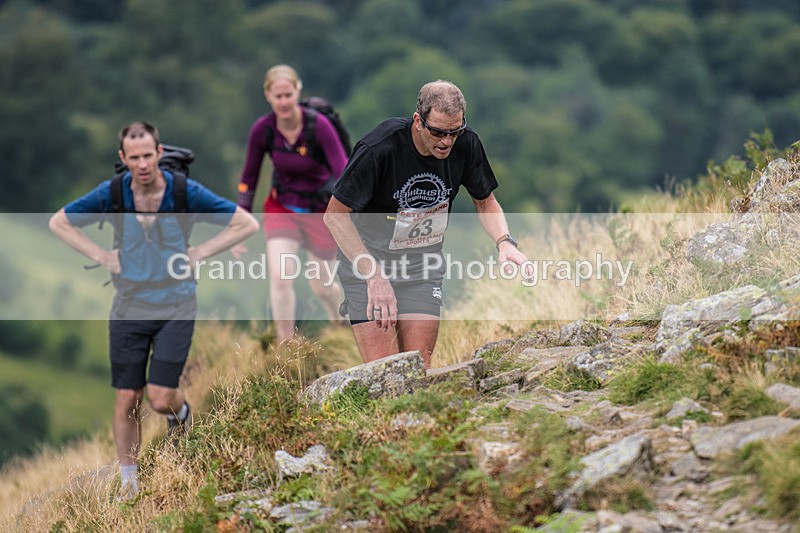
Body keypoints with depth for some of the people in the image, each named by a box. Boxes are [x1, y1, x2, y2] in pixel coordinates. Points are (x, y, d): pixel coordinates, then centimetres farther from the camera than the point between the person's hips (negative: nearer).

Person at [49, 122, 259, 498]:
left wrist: (199, 253, -7)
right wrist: (102, 256, -1)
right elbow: (59, 222, 8)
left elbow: (247, 223, -2)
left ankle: (180, 411, 29)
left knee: (160, 398, -8)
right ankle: (129, 482, 15)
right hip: (128, 308, 2)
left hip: (176, 307, -2)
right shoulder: (111, 195, -7)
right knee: (126, 399, 1)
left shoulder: (186, 193, -10)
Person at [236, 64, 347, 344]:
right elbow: (248, 178, -1)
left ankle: (343, 329, 42)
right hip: (281, 208, 2)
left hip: (322, 212, -2)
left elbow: (343, 171, -24)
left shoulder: (319, 125, -24)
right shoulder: (262, 130, -14)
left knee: (320, 285, 10)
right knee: (279, 277, -16)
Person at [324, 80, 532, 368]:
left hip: (423, 265, 4)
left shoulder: (466, 145, -11)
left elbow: (485, 201, 8)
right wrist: (374, 275, -27)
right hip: (367, 258, -4)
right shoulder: (378, 148, -26)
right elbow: (335, 214, -19)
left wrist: (504, 242, -13)